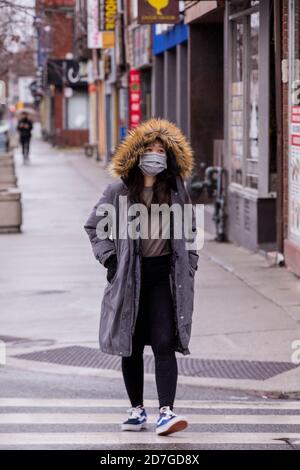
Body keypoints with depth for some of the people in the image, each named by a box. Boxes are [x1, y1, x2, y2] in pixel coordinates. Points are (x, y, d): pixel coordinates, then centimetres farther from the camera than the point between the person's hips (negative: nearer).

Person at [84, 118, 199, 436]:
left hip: (165, 275, 0)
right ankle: (137, 410, 18)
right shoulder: (119, 191, 0)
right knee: (131, 346, 7)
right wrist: (109, 258, -2)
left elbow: (189, 230, 17)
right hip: (129, 276, 0)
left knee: (164, 343, -10)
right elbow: (94, 226, 8)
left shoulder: (175, 190, 6)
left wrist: (188, 266, 9)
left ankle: (166, 413, -14)